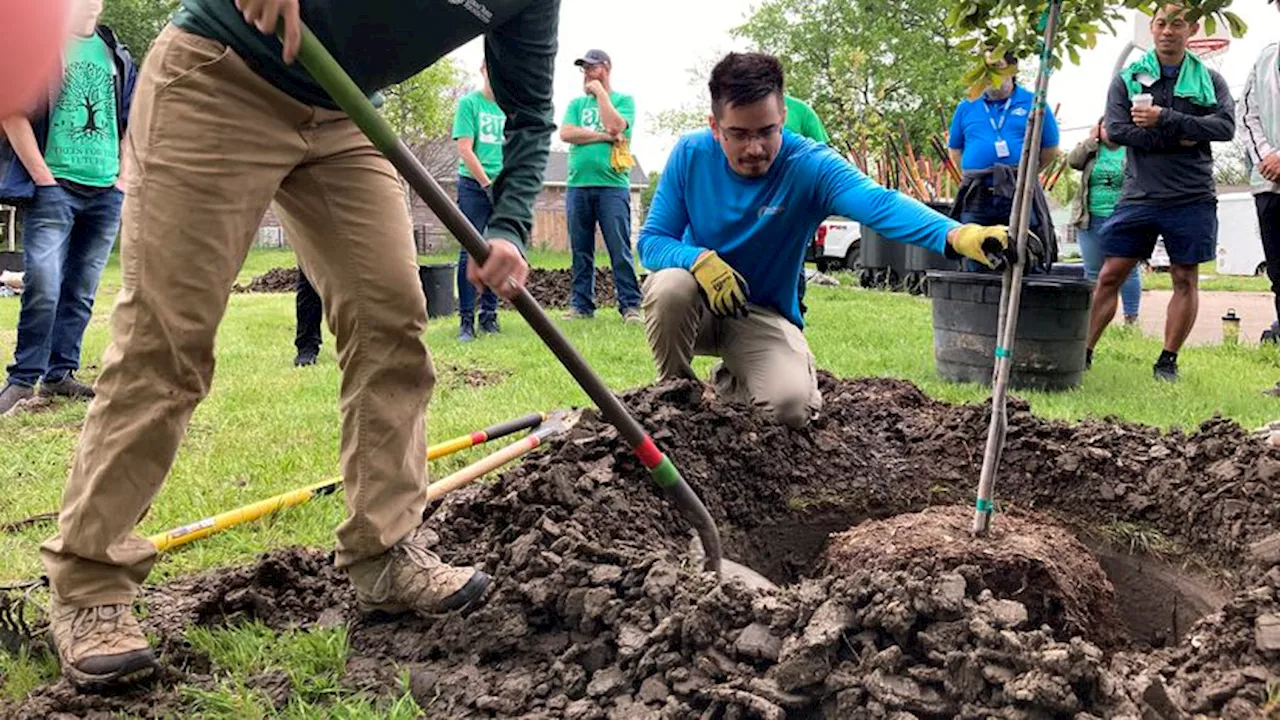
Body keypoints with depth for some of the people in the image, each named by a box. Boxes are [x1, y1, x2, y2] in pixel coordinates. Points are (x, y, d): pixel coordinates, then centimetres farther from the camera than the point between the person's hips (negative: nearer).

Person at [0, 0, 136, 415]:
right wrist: (44, 178, -11)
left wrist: (123, 179, 8)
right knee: (43, 286, -11)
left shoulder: (117, 56, 15)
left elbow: (132, 125, 19)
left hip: (106, 193, 5)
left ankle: (60, 374, 16)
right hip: (54, 189, -5)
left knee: (81, 292, 7)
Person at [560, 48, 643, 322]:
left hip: (613, 185, -3)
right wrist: (603, 136, -5)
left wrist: (600, 93, 0)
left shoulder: (624, 100, 9)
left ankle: (630, 305, -5)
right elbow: (565, 133, 1)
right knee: (581, 251, 5)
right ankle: (581, 305, 10)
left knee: (620, 250, -6)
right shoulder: (577, 103, 18)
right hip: (578, 185, 4)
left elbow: (615, 126, -11)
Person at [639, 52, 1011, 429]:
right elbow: (651, 241, -9)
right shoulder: (690, 154, -13)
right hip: (700, 306, 1)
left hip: (764, 315, 0)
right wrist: (700, 259, -33)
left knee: (794, 405, -25)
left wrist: (958, 235, -58)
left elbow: (880, 203, -39)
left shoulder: (809, 165, -20)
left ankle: (730, 382, 14)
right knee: (670, 285, -34)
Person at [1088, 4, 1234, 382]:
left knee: (1185, 280, 5)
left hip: (1192, 198, 1)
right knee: (1110, 275, -1)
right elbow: (1116, 130, -9)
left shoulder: (1209, 80, 7)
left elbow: (1225, 126, -9)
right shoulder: (1128, 78, 5)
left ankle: (1168, 360, 15)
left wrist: (1165, 119, -17)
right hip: (1139, 195, -1)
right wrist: (1178, 139, -13)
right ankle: (1084, 351, 5)